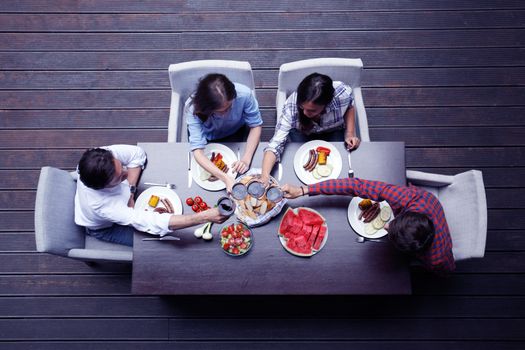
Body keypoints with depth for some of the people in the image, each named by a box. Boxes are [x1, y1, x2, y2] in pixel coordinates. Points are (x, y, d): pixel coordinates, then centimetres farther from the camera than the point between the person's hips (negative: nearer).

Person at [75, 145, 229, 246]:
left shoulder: (105, 156, -37)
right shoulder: (102, 206, -48)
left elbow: (137, 153, -18)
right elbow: (153, 223, -51)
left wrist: (130, 192, -27)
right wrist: (205, 216, -56)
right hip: (104, 227, -5)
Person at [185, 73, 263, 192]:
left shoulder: (244, 94, -37)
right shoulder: (193, 108, -39)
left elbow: (256, 125, -22)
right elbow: (197, 150, -42)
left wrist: (246, 159, -37)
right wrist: (225, 178, -55)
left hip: (233, 132, 1)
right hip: (206, 136, 0)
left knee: (233, 170, -10)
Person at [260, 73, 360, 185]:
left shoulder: (342, 93, -36)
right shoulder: (291, 107, -39)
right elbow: (275, 144, -41)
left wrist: (350, 133, -21)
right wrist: (265, 176, -55)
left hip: (333, 130, 1)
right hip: (301, 132, -1)